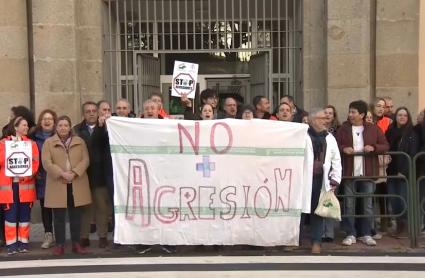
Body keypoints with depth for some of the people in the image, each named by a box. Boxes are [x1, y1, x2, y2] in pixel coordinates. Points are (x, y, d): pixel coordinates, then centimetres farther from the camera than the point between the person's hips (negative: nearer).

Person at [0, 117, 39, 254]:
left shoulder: (31, 143, 10)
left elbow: (35, 162, 1)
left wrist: (28, 175, -14)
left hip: (26, 185, 2)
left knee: (24, 215, 5)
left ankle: (23, 242, 14)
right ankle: (11, 244, 7)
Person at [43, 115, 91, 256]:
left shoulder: (79, 141, 9)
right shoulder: (48, 142, 4)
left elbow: (85, 160, 0)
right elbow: (46, 163, -7)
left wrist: (74, 173, -15)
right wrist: (62, 174, -18)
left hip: (77, 185, 1)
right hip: (57, 185, -1)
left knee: (76, 216, 7)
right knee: (59, 217, 3)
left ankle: (76, 244, 15)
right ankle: (60, 245, 11)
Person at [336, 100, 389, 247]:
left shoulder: (374, 129, 4)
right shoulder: (343, 129, 4)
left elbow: (385, 146, 4)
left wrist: (373, 147, -15)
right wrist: (343, 148, -15)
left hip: (368, 173, 0)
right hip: (349, 173, 0)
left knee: (367, 204, 5)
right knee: (349, 204, 4)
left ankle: (366, 234, 15)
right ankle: (350, 234, 12)